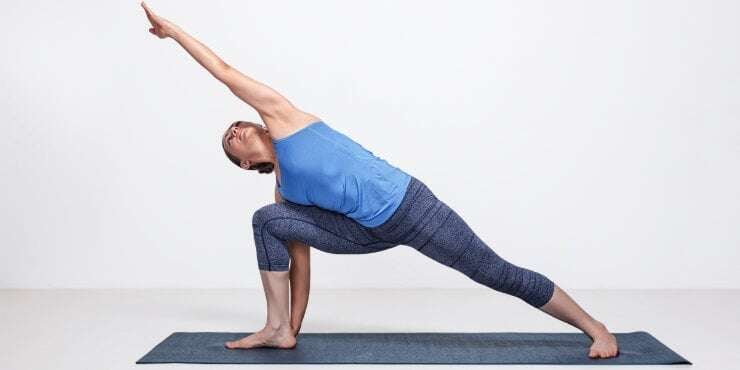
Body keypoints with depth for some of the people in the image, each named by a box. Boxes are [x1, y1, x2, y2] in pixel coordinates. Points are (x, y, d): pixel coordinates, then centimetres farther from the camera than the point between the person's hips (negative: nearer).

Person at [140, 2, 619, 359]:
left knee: (500, 274, -2)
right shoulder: (283, 194, 16)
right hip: (370, 231, 6)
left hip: (407, 203, -6)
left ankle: (595, 327, 15)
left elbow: (225, 72, 9)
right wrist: (297, 326, 16)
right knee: (266, 220, 0)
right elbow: (299, 257, 17)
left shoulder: (279, 115, 4)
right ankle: (280, 329, 3)